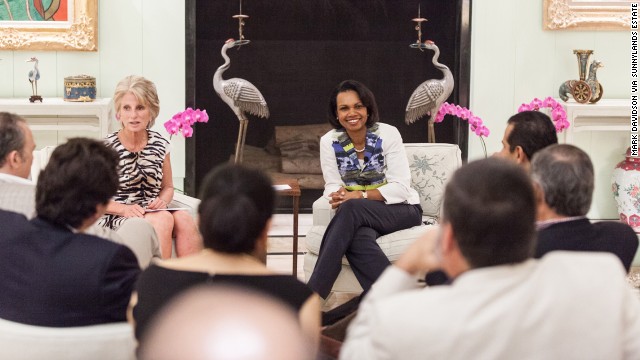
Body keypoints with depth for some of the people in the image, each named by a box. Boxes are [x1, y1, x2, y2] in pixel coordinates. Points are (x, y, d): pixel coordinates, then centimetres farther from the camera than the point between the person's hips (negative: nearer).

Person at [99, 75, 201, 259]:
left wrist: (162, 201, -4)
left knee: (184, 219, -28)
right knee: (164, 219, -32)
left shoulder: (160, 145, 8)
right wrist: (124, 209, -18)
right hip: (116, 217, -4)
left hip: (153, 213, 4)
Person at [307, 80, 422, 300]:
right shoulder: (329, 142, 0)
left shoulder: (387, 134, -9)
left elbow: (401, 188, -13)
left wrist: (360, 195, -25)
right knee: (358, 238, -37)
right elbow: (333, 186, 0)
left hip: (402, 209, -2)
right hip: (360, 216, 2)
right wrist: (340, 196, -25)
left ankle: (312, 296, -38)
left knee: (351, 209, -34)